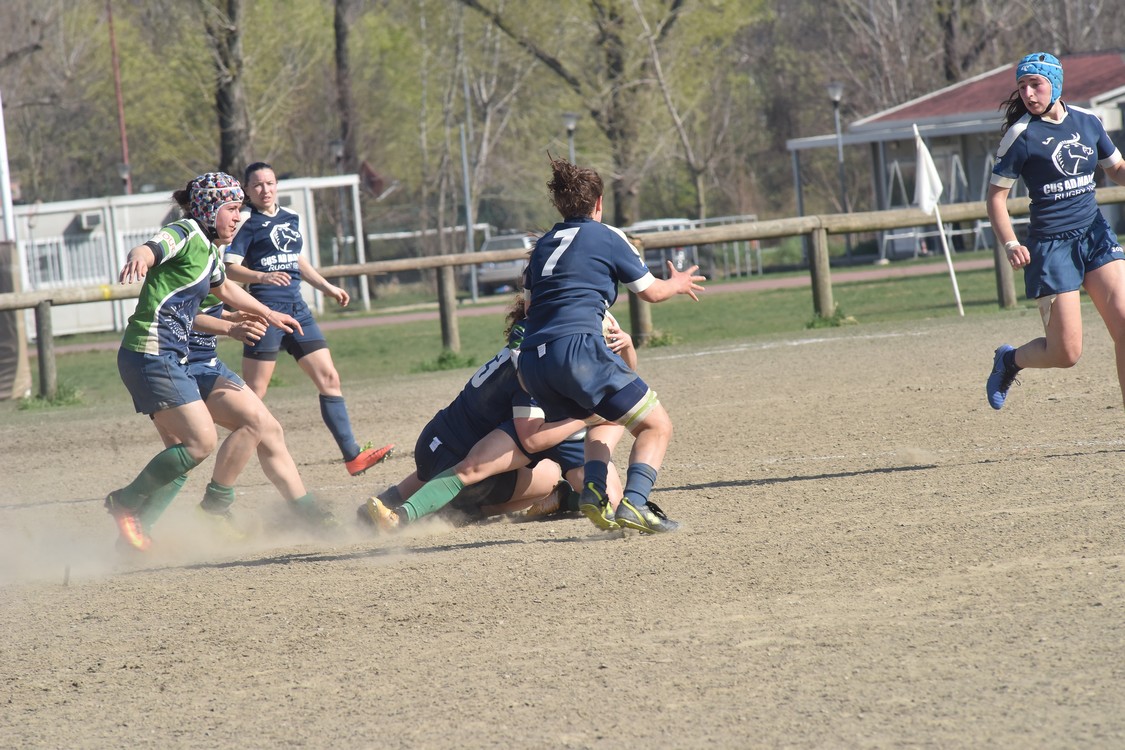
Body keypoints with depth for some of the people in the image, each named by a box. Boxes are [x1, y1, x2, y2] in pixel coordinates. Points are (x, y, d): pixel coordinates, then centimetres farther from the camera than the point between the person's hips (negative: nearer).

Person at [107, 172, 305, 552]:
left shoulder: (208, 249, 17)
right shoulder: (184, 234, -10)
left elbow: (224, 288, 38)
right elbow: (150, 249, -33)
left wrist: (268, 313, 48)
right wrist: (137, 259, -57)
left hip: (169, 358, 10)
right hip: (151, 353, -10)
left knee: (183, 450, 12)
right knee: (202, 442, -12)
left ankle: (135, 532, 14)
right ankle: (126, 502, -3)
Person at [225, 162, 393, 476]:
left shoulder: (292, 218, 16)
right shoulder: (246, 223, -5)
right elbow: (230, 268, -14)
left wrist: (328, 288, 29)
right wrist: (263, 276, -29)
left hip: (296, 308, 7)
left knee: (329, 379, 3)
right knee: (254, 393, -7)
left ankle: (353, 455, 5)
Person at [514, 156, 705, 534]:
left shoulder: (543, 244, 24)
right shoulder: (607, 237, 8)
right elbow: (651, 291, 16)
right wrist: (678, 283, 38)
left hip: (530, 361, 6)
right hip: (577, 347, -6)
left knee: (601, 422, 29)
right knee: (656, 426, 3)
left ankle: (593, 492, 1)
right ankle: (634, 502, -21)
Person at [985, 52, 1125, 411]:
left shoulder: (1087, 121, 5)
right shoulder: (1020, 135, -8)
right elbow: (996, 196, -4)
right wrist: (1010, 244, -19)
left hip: (1095, 234, 4)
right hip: (1051, 244, -4)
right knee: (1066, 352, -3)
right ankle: (1009, 360, 29)